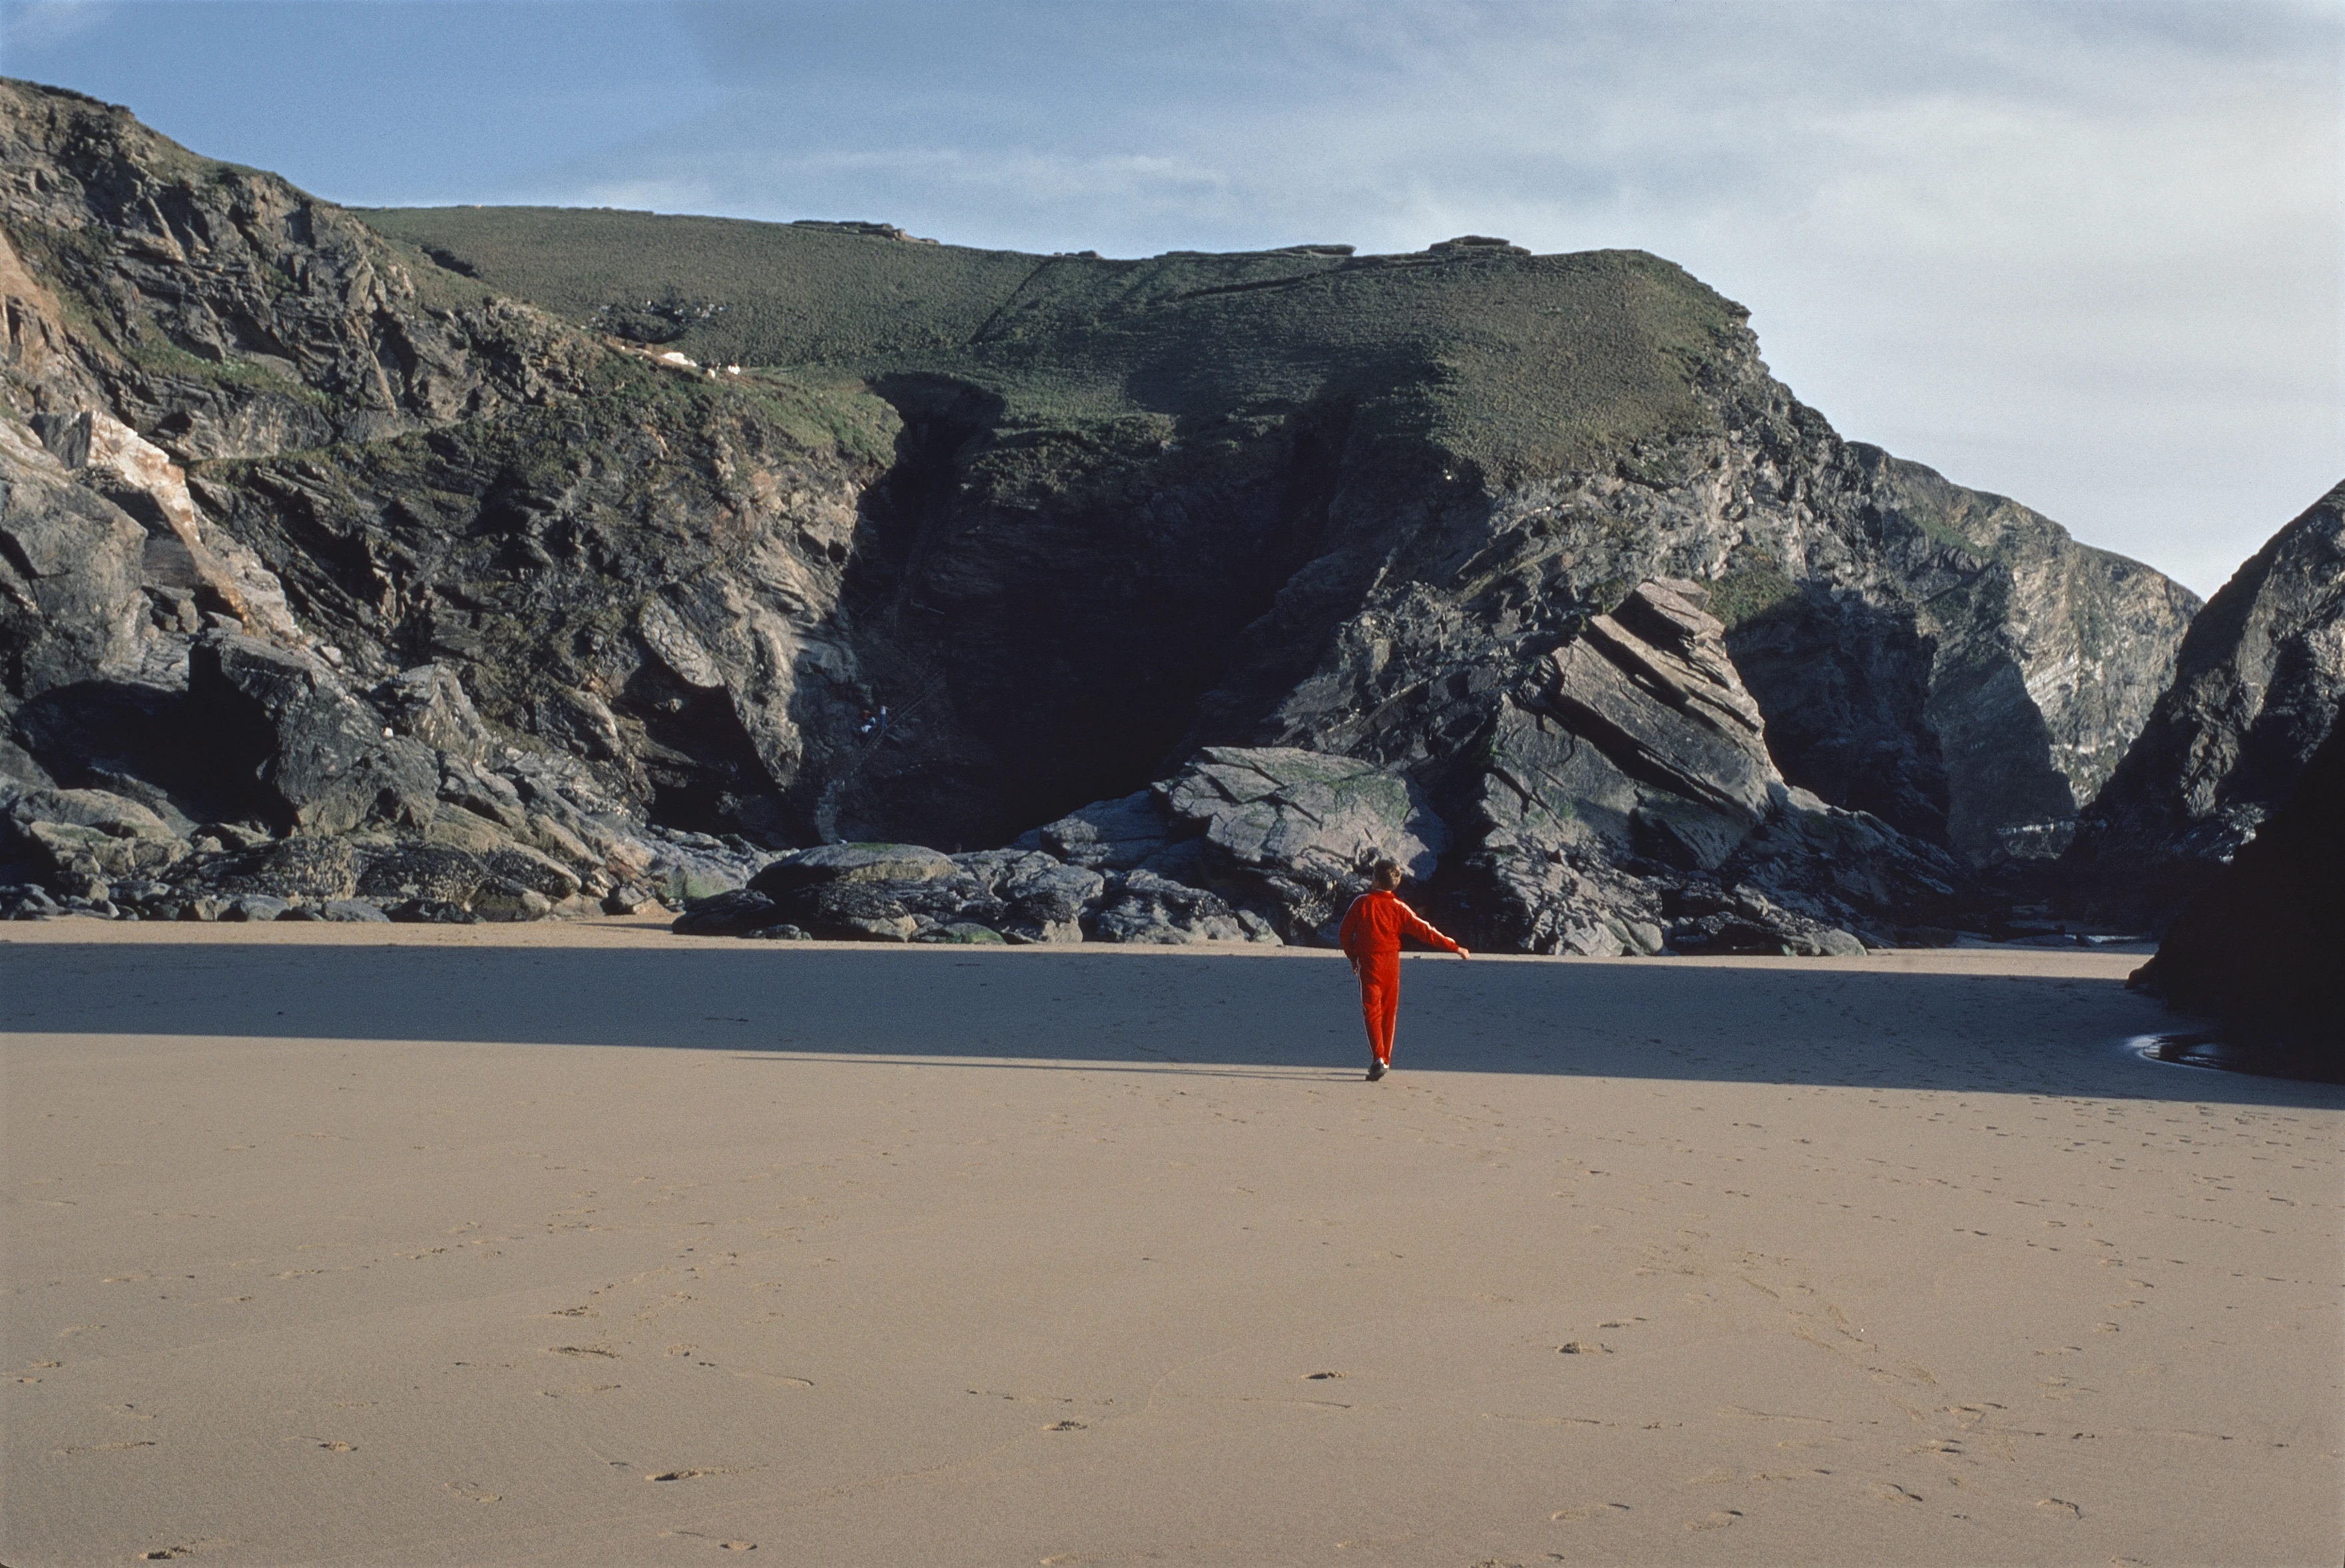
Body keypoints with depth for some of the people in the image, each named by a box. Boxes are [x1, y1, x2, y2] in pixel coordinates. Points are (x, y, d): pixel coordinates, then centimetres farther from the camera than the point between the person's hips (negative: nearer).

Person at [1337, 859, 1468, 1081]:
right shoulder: (1399, 907, -2)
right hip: (1392, 963, 3)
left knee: (1372, 1011, -6)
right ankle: (1385, 1061, 20)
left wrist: (1353, 957, 17)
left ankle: (1379, 1059, -24)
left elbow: (1344, 933, 1)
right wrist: (1455, 947, 3)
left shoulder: (1362, 903, -5)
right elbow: (1424, 931, -3)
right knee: (1388, 1013, 14)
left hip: (1369, 963, -3)